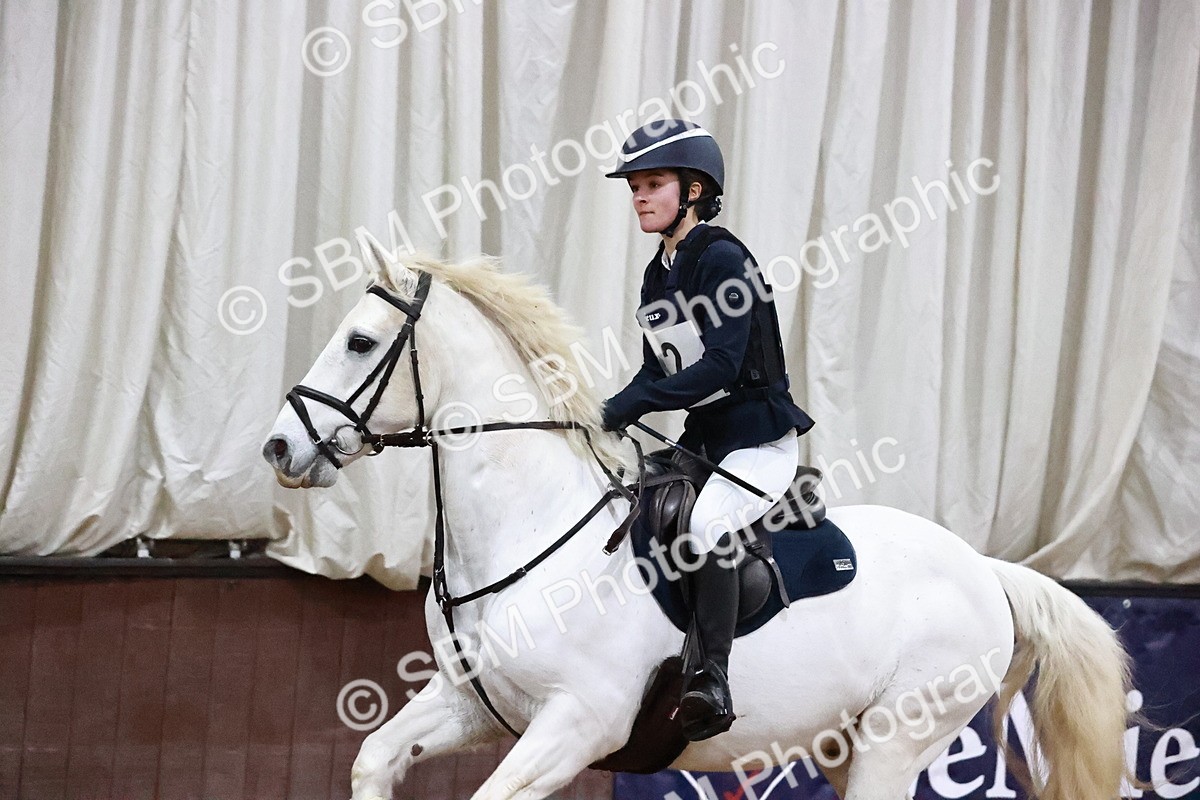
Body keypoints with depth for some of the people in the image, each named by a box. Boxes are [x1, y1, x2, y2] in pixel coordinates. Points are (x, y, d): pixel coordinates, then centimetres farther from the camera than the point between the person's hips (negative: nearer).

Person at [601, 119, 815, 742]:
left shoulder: (723, 259, -15)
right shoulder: (657, 275, 11)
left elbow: (721, 366, -25)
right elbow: (656, 371, 15)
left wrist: (630, 405, -28)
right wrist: (611, 417, -4)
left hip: (760, 438, -10)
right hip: (701, 439, 10)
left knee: (703, 524, -33)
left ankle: (713, 684, -35)